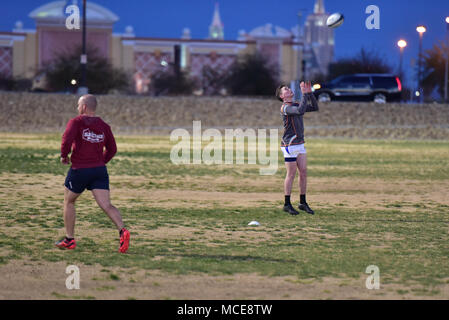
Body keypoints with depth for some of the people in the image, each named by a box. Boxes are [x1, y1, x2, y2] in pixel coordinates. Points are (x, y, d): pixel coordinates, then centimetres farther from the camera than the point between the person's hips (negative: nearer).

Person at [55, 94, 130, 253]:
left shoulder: (76, 122, -6)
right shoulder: (104, 126, 10)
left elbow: (67, 139, -22)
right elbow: (112, 149, 11)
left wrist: (64, 155, -5)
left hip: (79, 170, -4)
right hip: (100, 171, 4)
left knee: (68, 202, 18)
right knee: (106, 205, -5)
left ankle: (69, 239, 21)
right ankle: (122, 231, -30)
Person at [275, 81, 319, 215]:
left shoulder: (295, 105, 14)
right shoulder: (285, 108, -13)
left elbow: (314, 108, 16)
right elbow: (300, 111, -31)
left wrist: (310, 93, 4)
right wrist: (304, 94, -26)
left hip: (300, 144, 8)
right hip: (290, 145, -8)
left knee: (304, 172, 6)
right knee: (291, 174, -4)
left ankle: (303, 203, 14)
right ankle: (287, 204, 3)